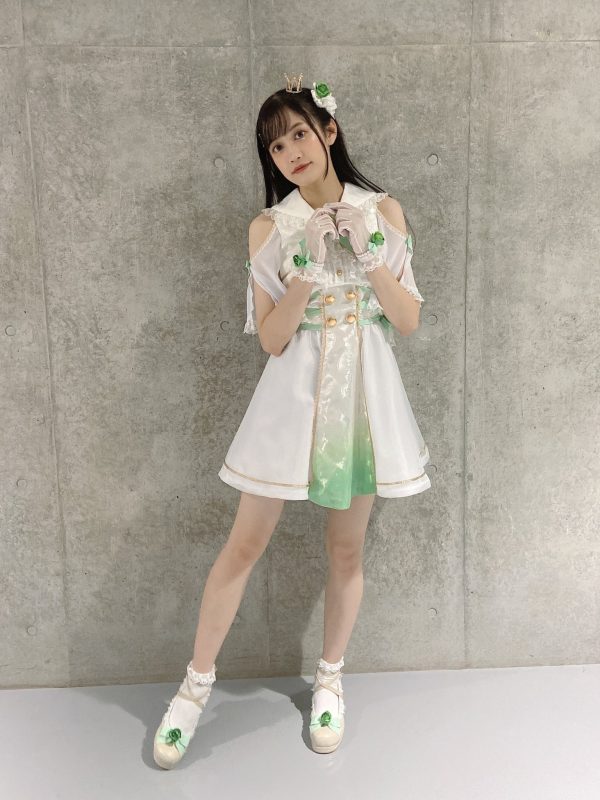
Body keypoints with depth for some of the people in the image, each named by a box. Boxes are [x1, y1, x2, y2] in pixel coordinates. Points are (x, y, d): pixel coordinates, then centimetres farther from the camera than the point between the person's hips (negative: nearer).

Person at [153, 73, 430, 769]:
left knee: (347, 547, 11)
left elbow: (409, 321, 0)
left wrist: (369, 254, -13)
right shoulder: (270, 228, 0)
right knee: (244, 543, 3)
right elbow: (270, 339, -6)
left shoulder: (383, 211, 3)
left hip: (364, 393, 1)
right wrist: (306, 271, -19)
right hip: (294, 394, -1)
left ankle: (329, 678, 32)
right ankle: (197, 683, 23)